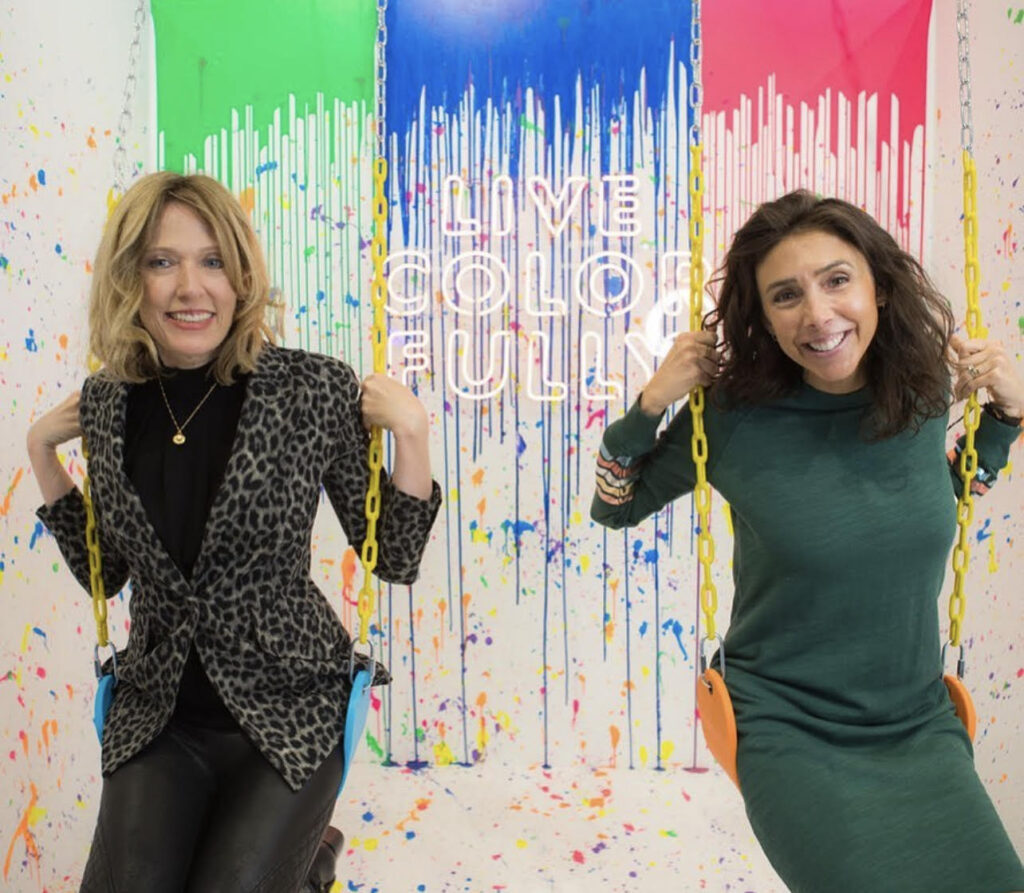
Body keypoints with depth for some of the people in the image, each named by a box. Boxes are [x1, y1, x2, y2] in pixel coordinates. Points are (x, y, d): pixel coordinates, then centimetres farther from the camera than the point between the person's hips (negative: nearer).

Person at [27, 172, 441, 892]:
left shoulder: (317, 390, -12)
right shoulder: (107, 402, -1)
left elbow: (395, 561, -6)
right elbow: (105, 572, 11)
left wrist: (411, 430, -18)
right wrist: (44, 452, 2)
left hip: (290, 711, -3)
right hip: (159, 716, 3)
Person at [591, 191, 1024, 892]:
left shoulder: (921, 397, -4)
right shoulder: (735, 415, -14)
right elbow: (614, 507, 0)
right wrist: (650, 404, -16)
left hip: (918, 726, 4)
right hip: (789, 730, -3)